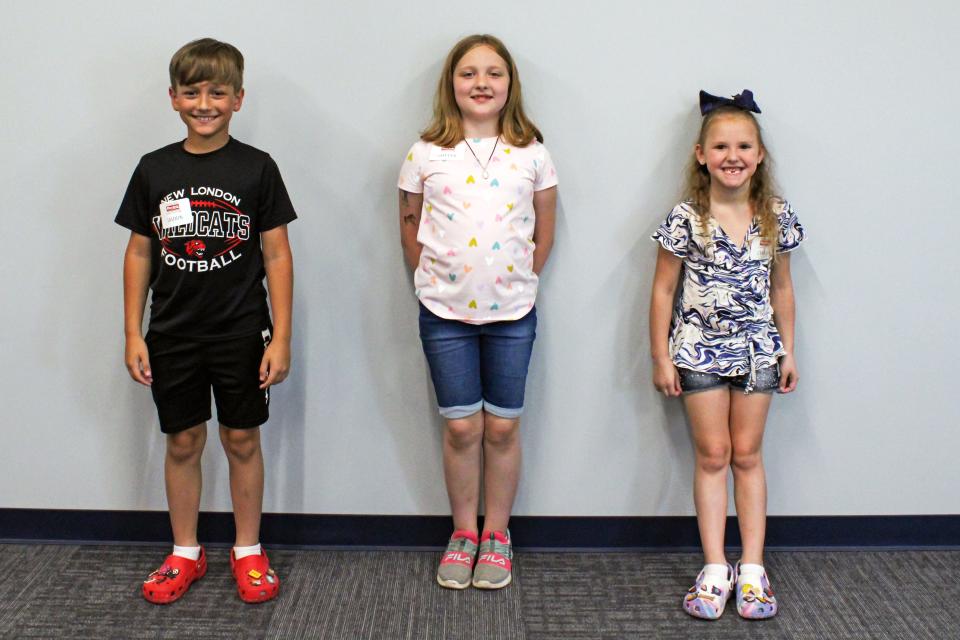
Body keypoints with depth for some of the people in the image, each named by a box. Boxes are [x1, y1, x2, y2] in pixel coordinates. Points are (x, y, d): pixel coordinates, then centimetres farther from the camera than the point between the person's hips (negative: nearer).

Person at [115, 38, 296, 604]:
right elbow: (139, 253, 6)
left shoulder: (257, 168, -5)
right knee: (183, 442, 11)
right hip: (172, 334, 2)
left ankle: (249, 553, 23)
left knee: (242, 440, 8)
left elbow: (277, 253, -5)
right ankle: (185, 555, 27)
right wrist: (133, 333, 2)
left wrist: (281, 337, -9)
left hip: (241, 333, -2)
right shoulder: (155, 169, 2)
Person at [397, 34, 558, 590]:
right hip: (445, 313, 0)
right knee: (461, 427, 7)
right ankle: (464, 533, 24)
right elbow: (411, 229, 9)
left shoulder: (532, 154, 0)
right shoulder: (426, 155, -2)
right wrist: (436, 281, 6)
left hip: (512, 313, 0)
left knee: (503, 426, 8)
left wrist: (518, 283, 7)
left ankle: (497, 535, 24)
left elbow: (543, 234, 8)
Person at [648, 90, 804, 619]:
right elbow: (663, 289, -6)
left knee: (747, 454, 9)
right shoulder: (686, 218, -11)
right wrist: (661, 356, -6)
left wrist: (787, 351, 7)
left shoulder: (776, 216, -2)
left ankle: (752, 569, 15)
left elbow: (781, 287, 7)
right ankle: (715, 570, 11)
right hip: (701, 349, -2)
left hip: (757, 348, 2)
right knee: (712, 454, 4)